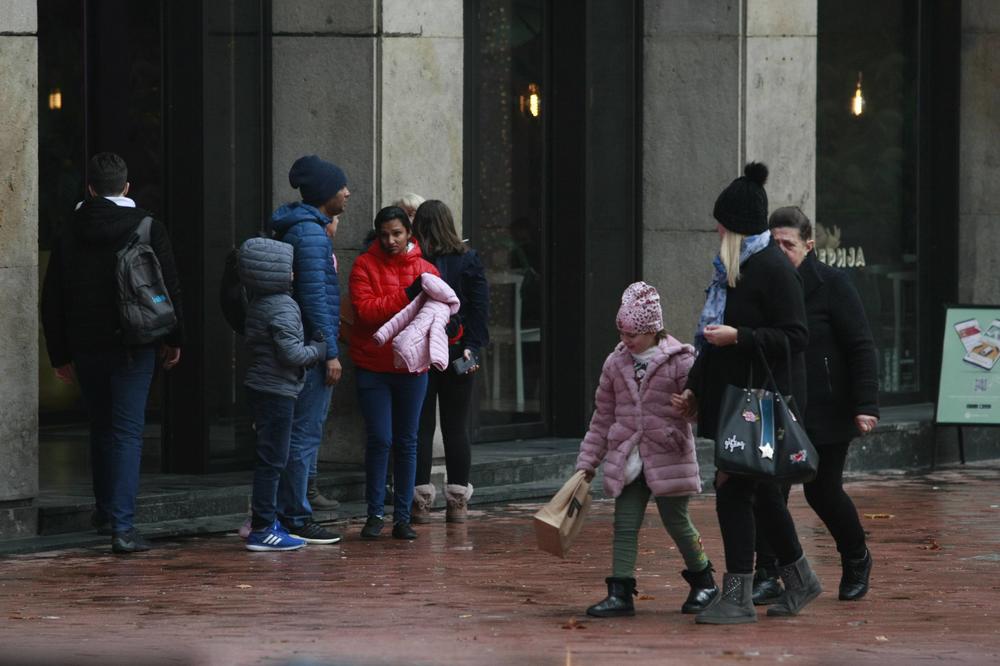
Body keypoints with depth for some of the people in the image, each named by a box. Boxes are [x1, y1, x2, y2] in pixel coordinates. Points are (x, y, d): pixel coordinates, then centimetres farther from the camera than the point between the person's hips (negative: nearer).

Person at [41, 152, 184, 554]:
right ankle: (122, 526, -15)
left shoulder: (69, 234, 4)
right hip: (133, 346, -3)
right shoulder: (147, 228, -4)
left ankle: (106, 513, 29)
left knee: (101, 429, 19)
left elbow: (52, 301, 7)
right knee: (128, 432, -5)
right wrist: (173, 339, 8)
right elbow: (170, 288, -3)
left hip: (87, 349, 3)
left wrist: (59, 354, 13)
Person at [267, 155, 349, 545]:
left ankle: (290, 514, 19)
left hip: (303, 348, 11)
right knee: (306, 432, -6)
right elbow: (314, 297, -20)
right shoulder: (310, 234, -15)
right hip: (311, 348, -11)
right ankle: (296, 518, -3)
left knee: (306, 430, 14)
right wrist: (330, 353, -19)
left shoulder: (307, 229, 17)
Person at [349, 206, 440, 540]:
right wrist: (405, 296, -23)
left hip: (412, 367, 3)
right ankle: (375, 514, 5)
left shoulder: (426, 269, 5)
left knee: (407, 443, 7)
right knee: (380, 440, -5)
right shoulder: (365, 266, -4)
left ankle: (402, 516, 12)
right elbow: (365, 310, -16)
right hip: (373, 367, -2)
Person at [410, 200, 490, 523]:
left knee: (420, 426, 3)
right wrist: (473, 348, -2)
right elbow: (480, 307, -2)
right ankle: (458, 500, 10)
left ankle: (420, 499, 1)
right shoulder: (468, 260, 1)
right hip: (457, 355, 2)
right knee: (456, 427, 9)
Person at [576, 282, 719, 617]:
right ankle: (620, 593, 1)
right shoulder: (615, 364, 9)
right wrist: (588, 460, 12)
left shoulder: (679, 360, -6)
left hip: (668, 458, -4)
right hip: (627, 460, 4)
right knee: (624, 525, 0)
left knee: (677, 521, 5)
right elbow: (602, 417, 14)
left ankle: (704, 582, 24)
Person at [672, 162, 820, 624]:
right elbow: (713, 335, 20)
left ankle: (738, 598, -6)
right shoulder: (732, 269, 14)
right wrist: (695, 388, 18)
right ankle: (799, 580, 27)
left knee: (735, 488, -9)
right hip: (734, 396, 9)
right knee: (760, 490, 15)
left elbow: (795, 337, -18)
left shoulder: (773, 270, -15)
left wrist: (738, 337, -24)